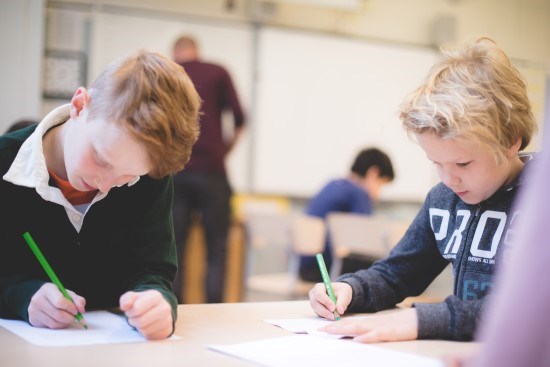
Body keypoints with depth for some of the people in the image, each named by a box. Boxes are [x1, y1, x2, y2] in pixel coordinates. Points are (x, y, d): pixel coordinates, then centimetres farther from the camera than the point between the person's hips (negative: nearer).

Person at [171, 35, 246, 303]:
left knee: (173, 248, 6)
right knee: (217, 248, 3)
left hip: (173, 170, 2)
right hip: (210, 170, -2)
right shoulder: (217, 73, 8)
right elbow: (238, 117, 3)